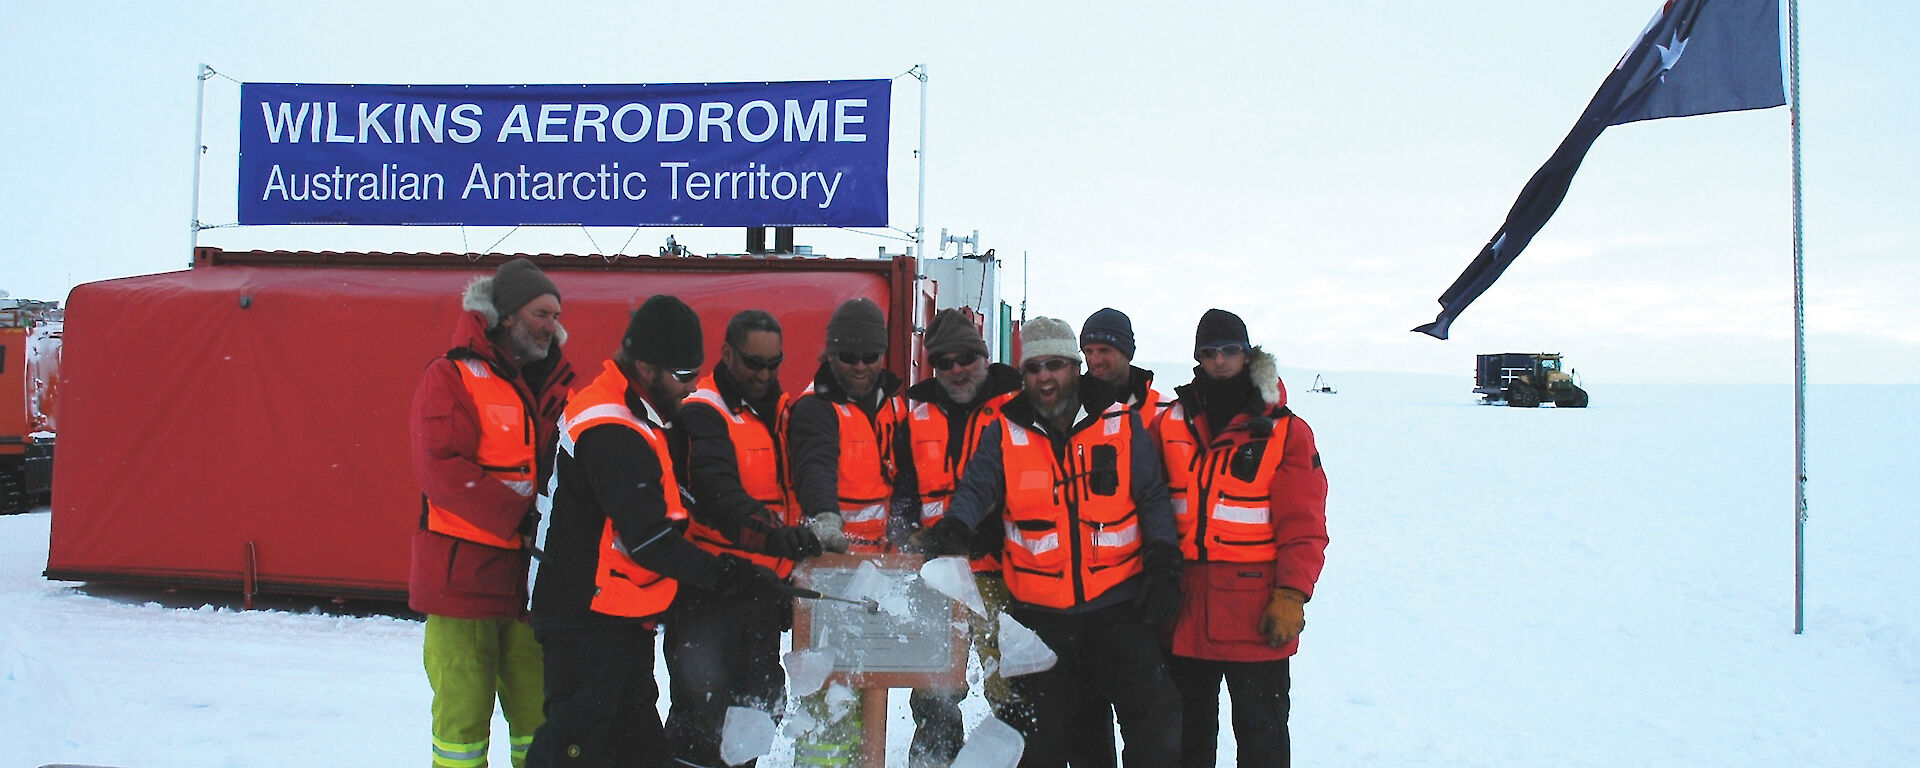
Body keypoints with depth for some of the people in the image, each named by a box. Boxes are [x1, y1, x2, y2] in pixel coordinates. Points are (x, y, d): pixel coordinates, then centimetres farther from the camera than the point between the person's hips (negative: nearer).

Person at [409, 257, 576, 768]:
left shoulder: (556, 386, 14)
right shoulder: (452, 378, -4)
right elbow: (441, 469, -15)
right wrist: (520, 517, -20)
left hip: (534, 577, 5)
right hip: (465, 574, -5)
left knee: (541, 711, 7)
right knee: (463, 709, -1)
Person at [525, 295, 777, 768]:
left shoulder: (633, 415, 12)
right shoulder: (612, 434, -22)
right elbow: (648, 538, -24)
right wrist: (724, 574, -16)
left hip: (617, 621, 11)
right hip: (591, 623, -11)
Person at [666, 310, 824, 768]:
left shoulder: (780, 411, 12)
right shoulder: (703, 412, -12)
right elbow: (717, 493, -28)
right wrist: (772, 535, -42)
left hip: (764, 586, 8)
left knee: (761, 707, 15)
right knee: (700, 708, -11)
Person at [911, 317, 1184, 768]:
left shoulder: (1122, 425, -1)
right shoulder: (1004, 434, 0)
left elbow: (1153, 499, 3)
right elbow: (976, 489, -10)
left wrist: (1163, 567, -6)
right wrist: (952, 530, -31)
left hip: (1119, 605, -1)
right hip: (1039, 611, 1)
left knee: (1155, 715, -6)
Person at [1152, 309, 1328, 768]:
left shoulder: (1285, 432, -1)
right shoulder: (1169, 426, 6)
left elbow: (1304, 527, -4)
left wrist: (1291, 597, -13)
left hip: (1256, 615, -3)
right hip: (1183, 610, 3)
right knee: (1185, 730, 16)